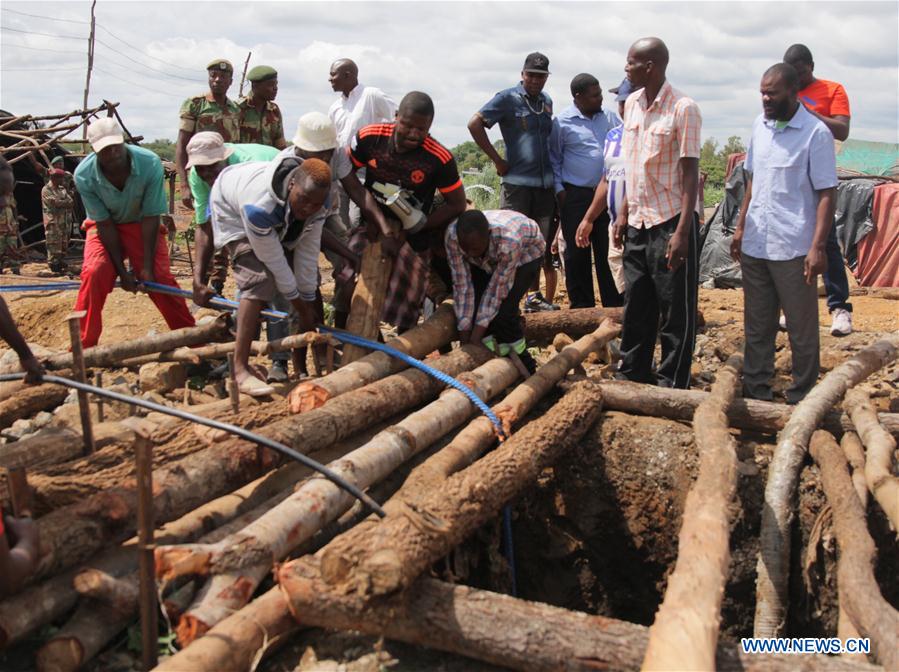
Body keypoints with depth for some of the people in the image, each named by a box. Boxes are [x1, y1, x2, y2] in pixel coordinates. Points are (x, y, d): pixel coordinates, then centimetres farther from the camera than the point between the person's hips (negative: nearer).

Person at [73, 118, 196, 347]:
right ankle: (83, 346, -11)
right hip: (104, 226, 0)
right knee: (95, 272, -23)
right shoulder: (83, 175, -25)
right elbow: (104, 223, -19)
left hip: (141, 224, 0)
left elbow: (151, 218, -22)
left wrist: (147, 266, -22)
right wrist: (121, 270, -20)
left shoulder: (150, 163, -27)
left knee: (160, 277, -14)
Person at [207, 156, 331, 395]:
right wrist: (301, 309, -26)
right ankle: (240, 368, -29)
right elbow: (273, 261, -35)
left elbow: (308, 254, -22)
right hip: (233, 212, -7)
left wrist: (308, 303, -18)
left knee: (310, 278, 2)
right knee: (260, 280, -27)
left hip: (280, 221, 7)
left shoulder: (315, 198, -28)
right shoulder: (259, 206, -45)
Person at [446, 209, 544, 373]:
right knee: (472, 306, -16)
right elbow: (461, 284, -28)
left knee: (503, 310, -23)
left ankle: (523, 364, -2)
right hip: (486, 260, 4)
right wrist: (464, 331, -27)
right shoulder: (452, 235, -34)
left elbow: (498, 286, -34)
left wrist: (478, 332, -31)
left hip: (526, 253, -4)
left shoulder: (509, 239, -44)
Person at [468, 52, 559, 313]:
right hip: (517, 183, -6)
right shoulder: (508, 98, -4)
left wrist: (556, 175, 12)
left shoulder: (547, 101, 15)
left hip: (545, 183, 6)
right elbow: (475, 124, -12)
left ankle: (535, 296, 20)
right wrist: (497, 160, -11)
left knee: (542, 244, 9)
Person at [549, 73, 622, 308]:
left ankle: (614, 303, 12)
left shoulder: (609, 117, 8)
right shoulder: (562, 122, -3)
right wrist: (559, 189, -3)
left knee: (608, 250, 5)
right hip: (575, 195, -3)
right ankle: (582, 305, 15)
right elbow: (554, 158, 3)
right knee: (577, 252, 4)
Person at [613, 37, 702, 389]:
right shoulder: (632, 104, 9)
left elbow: (690, 173, -13)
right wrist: (624, 212, 13)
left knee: (676, 312, 3)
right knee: (636, 307, 15)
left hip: (670, 221, -7)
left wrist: (682, 232, -19)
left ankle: (672, 388, 13)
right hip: (638, 222, 7)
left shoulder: (683, 109, -12)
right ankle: (631, 375, 28)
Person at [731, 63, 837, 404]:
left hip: (793, 248, -6)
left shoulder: (815, 133, -10)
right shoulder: (760, 125, 9)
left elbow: (826, 194, -11)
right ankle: (755, 391, 27)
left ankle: (802, 399, 16)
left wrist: (818, 247, -17)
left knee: (802, 330, 5)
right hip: (754, 244, 6)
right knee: (757, 326, 15)